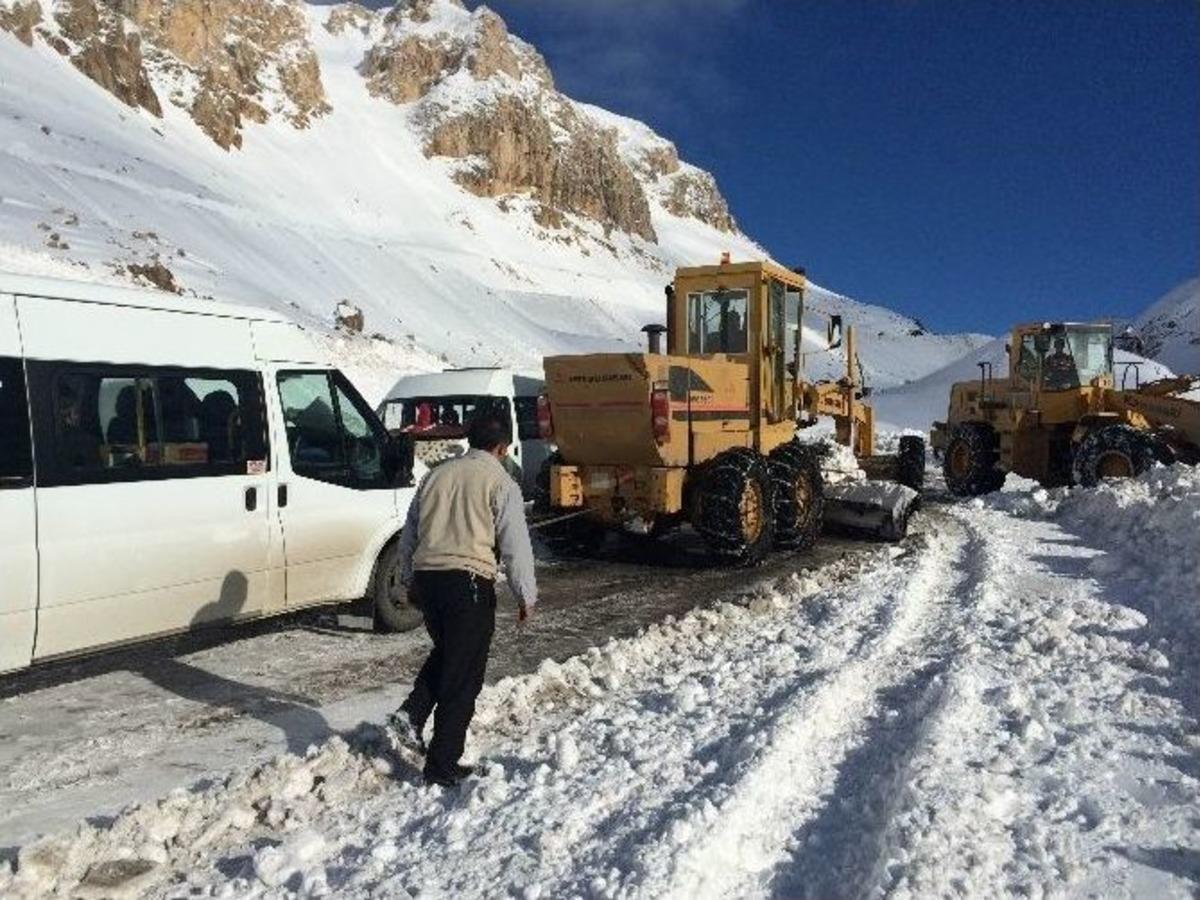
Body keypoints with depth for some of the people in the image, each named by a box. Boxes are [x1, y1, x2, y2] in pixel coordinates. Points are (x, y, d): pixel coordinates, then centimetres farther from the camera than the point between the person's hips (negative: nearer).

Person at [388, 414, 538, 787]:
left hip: (427, 576, 6)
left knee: (446, 652, 28)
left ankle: (412, 714, 11)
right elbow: (515, 544, -5)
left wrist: (410, 581, 31)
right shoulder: (500, 483, -2)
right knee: (463, 675, 4)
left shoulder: (437, 475, 15)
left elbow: (409, 535, 21)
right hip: (470, 581, -6)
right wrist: (526, 595, 4)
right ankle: (442, 765, 9)